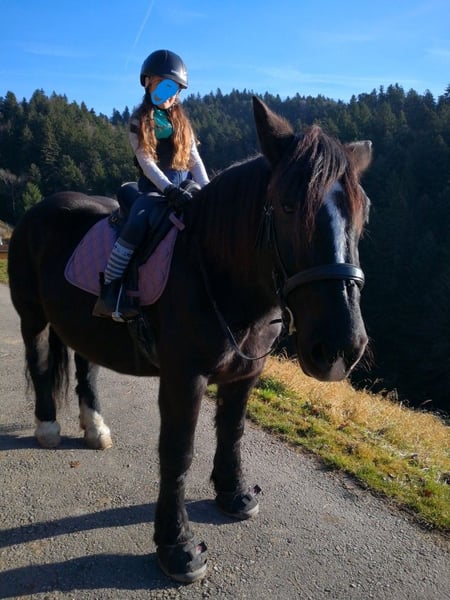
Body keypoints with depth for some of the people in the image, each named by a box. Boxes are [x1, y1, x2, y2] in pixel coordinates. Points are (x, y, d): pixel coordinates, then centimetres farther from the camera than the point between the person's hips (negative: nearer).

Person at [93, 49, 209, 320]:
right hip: (155, 188, -5)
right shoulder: (140, 121, 5)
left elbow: (195, 159, 11)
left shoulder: (182, 121, 19)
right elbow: (146, 162, -7)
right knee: (137, 225, -32)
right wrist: (169, 189, -23)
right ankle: (109, 291, -28)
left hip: (186, 187, 5)